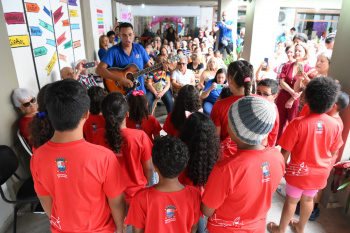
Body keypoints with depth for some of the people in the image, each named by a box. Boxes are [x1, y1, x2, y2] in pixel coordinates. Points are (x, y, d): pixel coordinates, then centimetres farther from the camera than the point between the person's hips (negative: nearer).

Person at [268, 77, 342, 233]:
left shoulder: (298, 123, -26)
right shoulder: (335, 125, -12)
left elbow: (285, 151, -19)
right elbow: (332, 153, 2)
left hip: (300, 171, -4)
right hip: (320, 173, 4)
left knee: (291, 201, 14)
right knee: (308, 199, 24)